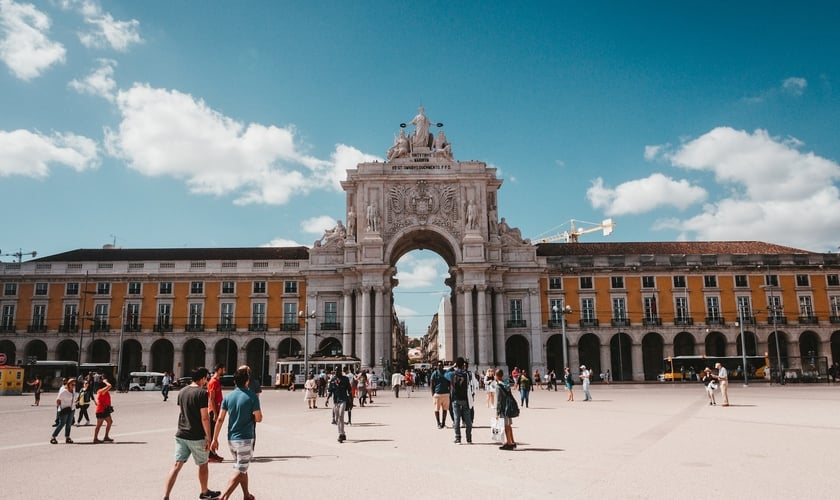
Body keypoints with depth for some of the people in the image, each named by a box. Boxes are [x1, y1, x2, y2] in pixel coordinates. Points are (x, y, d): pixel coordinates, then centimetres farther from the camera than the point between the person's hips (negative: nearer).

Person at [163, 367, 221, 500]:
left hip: (181, 435, 6)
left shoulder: (181, 392, 6)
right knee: (203, 465, 14)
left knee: (177, 465, 6)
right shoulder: (202, 393, -16)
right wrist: (208, 438, -12)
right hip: (197, 437, -6)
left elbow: (180, 413, 16)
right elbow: (204, 418, -18)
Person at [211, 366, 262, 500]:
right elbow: (258, 419, -10)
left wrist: (215, 439, 4)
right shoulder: (252, 397, -14)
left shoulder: (228, 396, 0)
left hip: (231, 439, 6)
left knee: (242, 468, 21)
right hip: (245, 439, -6)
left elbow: (220, 419, -1)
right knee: (239, 471, 0)